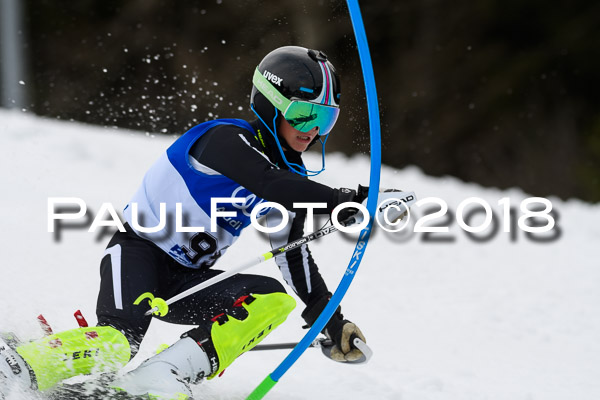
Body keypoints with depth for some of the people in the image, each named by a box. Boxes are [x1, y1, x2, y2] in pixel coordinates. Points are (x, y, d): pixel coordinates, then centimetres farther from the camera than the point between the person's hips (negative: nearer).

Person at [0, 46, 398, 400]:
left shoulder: (290, 175, 7)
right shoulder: (227, 139, -16)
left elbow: (296, 257, 16)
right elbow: (273, 186, -34)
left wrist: (332, 323, 11)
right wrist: (352, 199, -35)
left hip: (187, 281, 8)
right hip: (137, 251, -8)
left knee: (274, 299, -17)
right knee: (117, 343, -34)